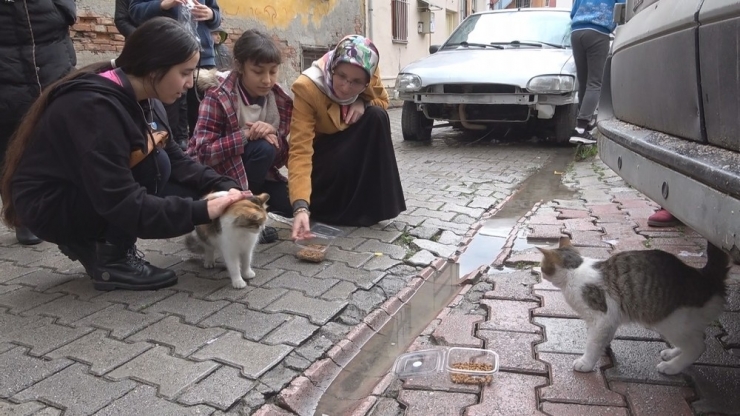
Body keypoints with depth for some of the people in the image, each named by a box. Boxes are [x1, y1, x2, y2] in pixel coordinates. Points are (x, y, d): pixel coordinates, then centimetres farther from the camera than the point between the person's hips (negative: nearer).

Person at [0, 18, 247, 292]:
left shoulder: (141, 98, -4)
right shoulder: (96, 107, -30)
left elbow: (177, 160, 0)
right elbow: (122, 204, -34)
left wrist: (223, 186, -15)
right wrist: (202, 211, -33)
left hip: (95, 194, 8)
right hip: (49, 206, -8)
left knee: (191, 192, -5)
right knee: (154, 165, -26)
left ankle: (92, 243, 8)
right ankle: (111, 261, -11)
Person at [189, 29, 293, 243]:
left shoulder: (280, 101, -5)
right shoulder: (218, 97, -19)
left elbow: (284, 157, -3)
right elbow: (203, 153, -25)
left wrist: (274, 135, -24)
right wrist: (246, 135, -32)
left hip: (257, 177, 5)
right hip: (218, 177, -5)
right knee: (263, 148, -31)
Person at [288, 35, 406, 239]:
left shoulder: (370, 75, -21)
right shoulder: (307, 87, -33)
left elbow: (382, 101, 0)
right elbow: (300, 151, -38)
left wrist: (363, 103, -26)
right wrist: (301, 206, -51)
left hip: (353, 145, 5)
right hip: (319, 151, -4)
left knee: (377, 116, -24)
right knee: (340, 164, -35)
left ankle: (372, 203, -14)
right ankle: (322, 206, -3)